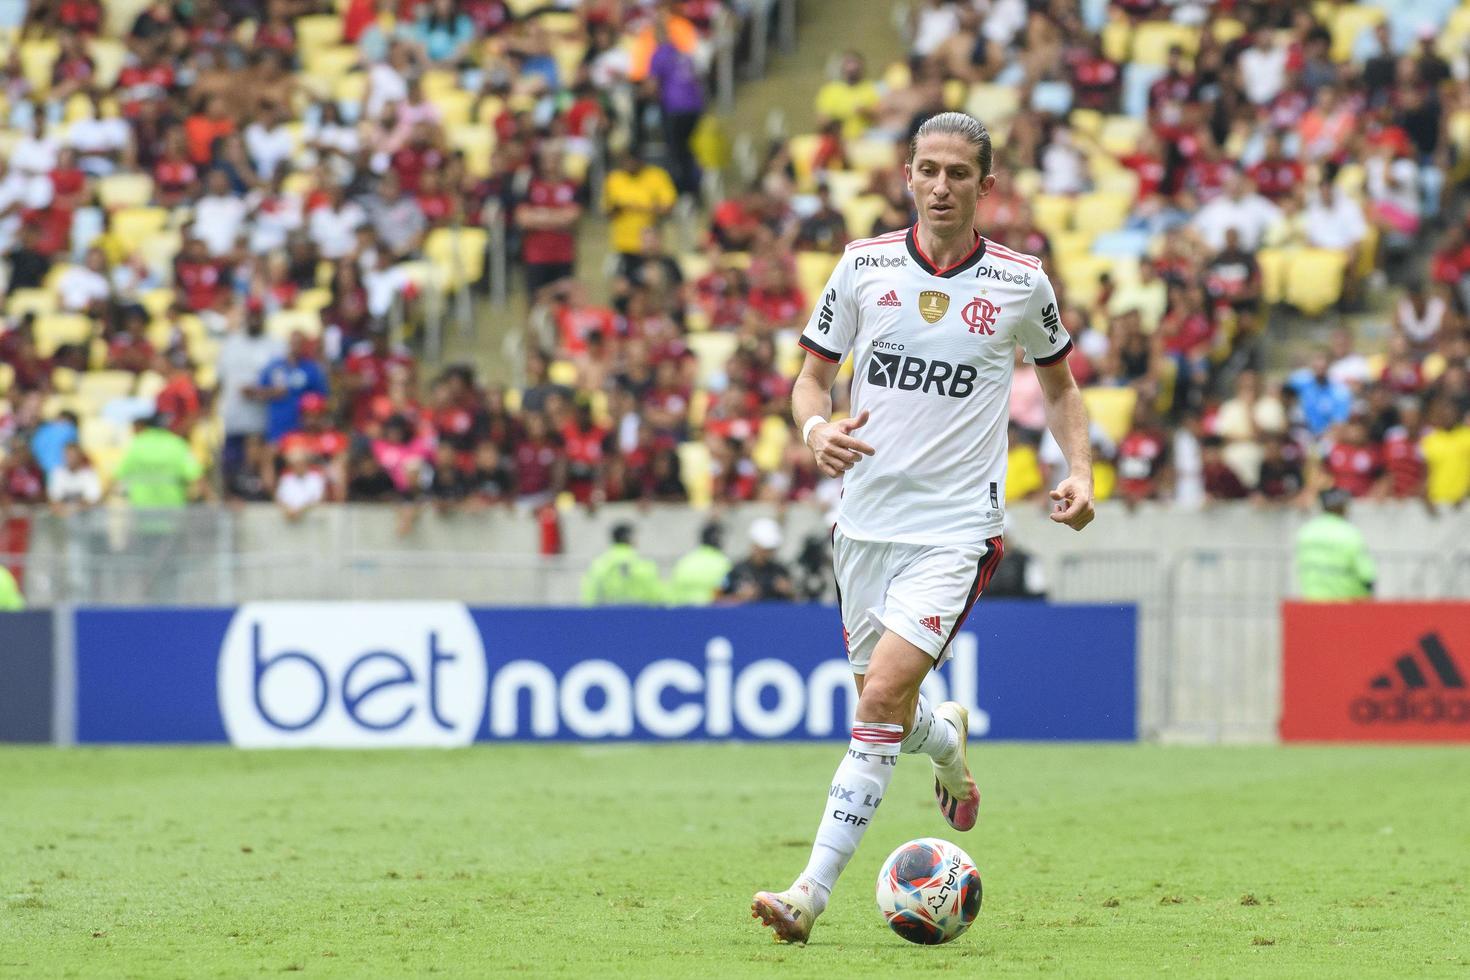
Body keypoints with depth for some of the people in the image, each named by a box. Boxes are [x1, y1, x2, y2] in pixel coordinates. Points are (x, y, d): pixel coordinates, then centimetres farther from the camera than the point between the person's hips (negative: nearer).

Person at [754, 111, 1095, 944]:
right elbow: (812, 374, 10)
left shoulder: (1021, 282, -1)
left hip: (956, 529, -3)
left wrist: (1080, 470, -1)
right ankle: (950, 742, 50)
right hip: (866, 521, 3)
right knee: (885, 711, 11)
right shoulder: (865, 266, 2)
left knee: (884, 696, -19)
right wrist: (817, 428, -13)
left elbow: (1060, 382, 15)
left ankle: (812, 893, -17)